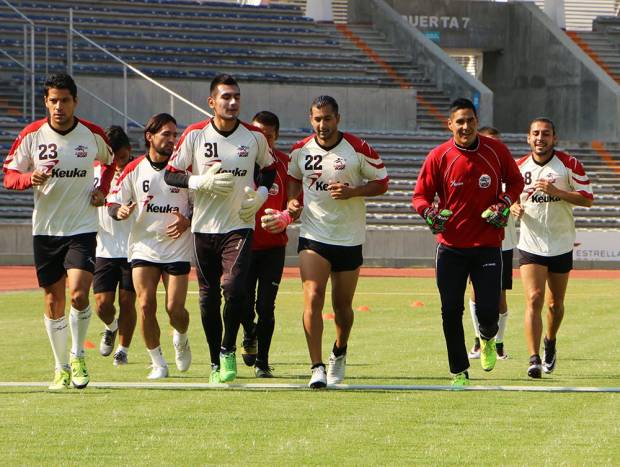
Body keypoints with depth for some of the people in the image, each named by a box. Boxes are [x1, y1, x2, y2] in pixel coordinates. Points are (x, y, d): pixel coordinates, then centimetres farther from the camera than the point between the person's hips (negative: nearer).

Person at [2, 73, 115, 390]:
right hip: (45, 229, 1)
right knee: (53, 301, 5)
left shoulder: (93, 135, -1)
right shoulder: (31, 135, -3)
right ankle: (61, 367, 19)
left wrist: (102, 190, 4)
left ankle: (78, 356, 4)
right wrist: (30, 178, -21)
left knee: (78, 293, -18)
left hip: (82, 229, -1)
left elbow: (110, 161, 21)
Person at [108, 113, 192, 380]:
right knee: (146, 305, -10)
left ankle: (181, 339, 28)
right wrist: (120, 211, -19)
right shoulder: (134, 170, 1)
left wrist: (187, 221, -14)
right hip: (143, 247, 1)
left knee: (175, 309, -7)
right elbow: (113, 203, 5)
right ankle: (158, 363, 4)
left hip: (177, 248, -1)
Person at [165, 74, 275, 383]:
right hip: (204, 227, 1)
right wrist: (202, 182, -15)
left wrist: (260, 195, 0)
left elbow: (269, 169, 18)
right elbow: (170, 175, 1)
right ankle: (216, 361, 19)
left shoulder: (255, 136, 1)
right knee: (208, 298, 5)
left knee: (235, 289, -20)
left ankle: (228, 350, 1)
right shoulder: (195, 134, -3)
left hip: (240, 225, -1)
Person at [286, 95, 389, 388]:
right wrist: (292, 201, 1)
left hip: (349, 239, -1)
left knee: (342, 304, 9)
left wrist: (353, 191, -18)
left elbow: (382, 182, -2)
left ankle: (339, 352, 39)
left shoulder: (358, 149, -8)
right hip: (313, 236, 1)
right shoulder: (300, 150, 1)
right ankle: (317, 367, -18)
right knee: (313, 297, -17)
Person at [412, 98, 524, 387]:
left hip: (487, 244, 0)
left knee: (488, 310, -6)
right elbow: (421, 195, 2)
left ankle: (488, 339, 31)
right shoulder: (438, 157, -5)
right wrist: (429, 212, -20)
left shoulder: (496, 150, -2)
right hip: (450, 246, 0)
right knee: (451, 312, -2)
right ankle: (459, 373, 13)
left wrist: (504, 204, -5)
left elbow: (515, 181, 14)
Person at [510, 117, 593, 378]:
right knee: (534, 299, -16)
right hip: (530, 246, 0)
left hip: (561, 247, 0)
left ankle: (550, 343, 39)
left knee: (555, 303, 10)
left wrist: (556, 191, -21)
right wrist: (513, 206, -7)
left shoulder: (569, 164, -6)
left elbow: (587, 199, -8)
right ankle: (534, 359, -20)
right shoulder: (519, 167, 2)